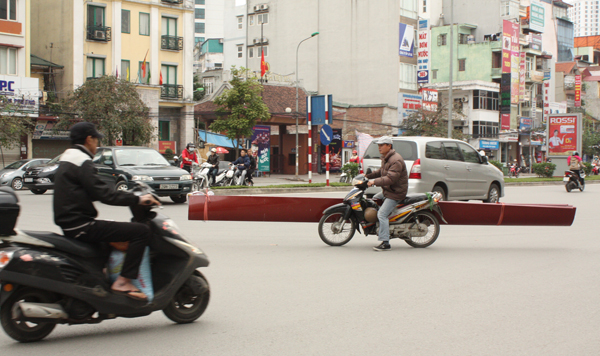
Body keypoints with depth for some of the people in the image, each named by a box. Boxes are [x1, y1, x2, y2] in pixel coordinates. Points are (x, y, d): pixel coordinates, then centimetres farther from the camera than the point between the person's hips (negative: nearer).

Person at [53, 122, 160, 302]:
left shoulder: (66, 161, 19)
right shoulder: (82, 162, -13)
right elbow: (104, 194, -20)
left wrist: (130, 197, 24)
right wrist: (138, 199, -12)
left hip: (70, 224, 11)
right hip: (81, 225, -11)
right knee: (141, 231, -16)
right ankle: (122, 282, -18)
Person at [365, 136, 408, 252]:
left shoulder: (396, 160, -22)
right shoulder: (385, 158, 12)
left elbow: (390, 178, -30)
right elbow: (382, 172, 29)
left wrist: (375, 182, -31)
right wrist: (368, 175, 21)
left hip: (395, 192, -11)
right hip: (387, 190, 11)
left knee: (382, 214, -18)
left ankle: (385, 243, -19)